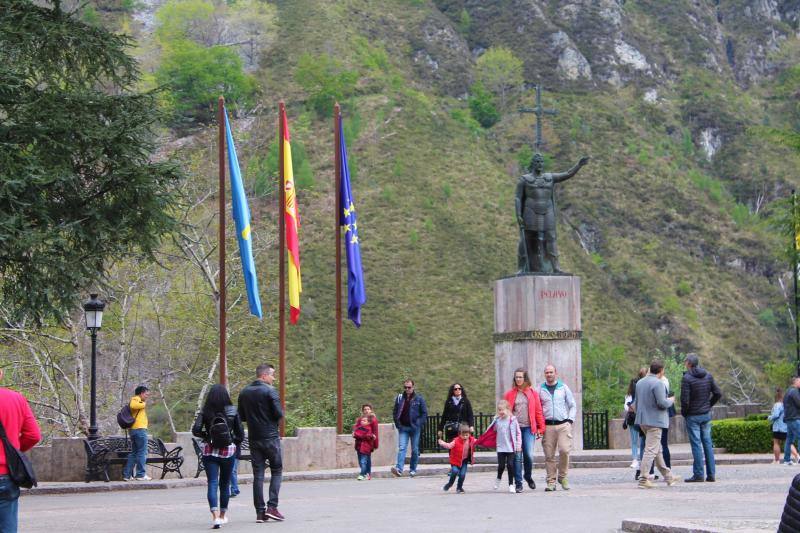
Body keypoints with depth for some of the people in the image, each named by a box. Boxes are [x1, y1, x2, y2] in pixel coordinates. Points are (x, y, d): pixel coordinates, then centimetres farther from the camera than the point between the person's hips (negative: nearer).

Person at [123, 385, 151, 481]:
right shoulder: (136, 399, -6)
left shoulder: (137, 400, 25)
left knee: (133, 452, 12)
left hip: (133, 430, 10)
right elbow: (133, 405, -28)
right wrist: (144, 404, -13)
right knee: (142, 452, -5)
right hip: (139, 429, -10)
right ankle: (140, 474, -4)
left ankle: (127, 474, 11)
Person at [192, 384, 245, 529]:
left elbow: (195, 430, -13)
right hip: (228, 451, 1)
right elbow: (240, 434, -2)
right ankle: (223, 515, 27)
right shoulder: (233, 411, -3)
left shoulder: (205, 412, -5)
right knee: (225, 484, 15)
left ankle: (215, 516, -22)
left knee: (212, 483, -4)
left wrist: (206, 436, 6)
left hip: (209, 452, -1)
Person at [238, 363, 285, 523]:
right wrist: (273, 416, 6)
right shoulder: (270, 391, -10)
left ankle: (260, 512, 4)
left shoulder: (244, 393, 9)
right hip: (271, 437, -5)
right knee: (276, 471, 7)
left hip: (254, 438, 5)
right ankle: (272, 506, -5)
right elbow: (279, 414, -14)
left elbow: (241, 417, 12)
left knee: (258, 474, 6)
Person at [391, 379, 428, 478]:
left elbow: (424, 413, 1)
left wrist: (419, 424, -9)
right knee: (401, 448, -12)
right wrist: (397, 423, 2)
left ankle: (413, 469, 16)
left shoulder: (419, 398, 0)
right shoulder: (399, 398, 6)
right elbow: (395, 412, 14)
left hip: (414, 428, -1)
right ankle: (399, 469, -23)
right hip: (403, 428, 1)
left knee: (415, 450, 6)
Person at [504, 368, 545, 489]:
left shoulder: (532, 393, 8)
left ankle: (528, 476, 18)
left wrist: (541, 428, 4)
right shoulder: (509, 394, 7)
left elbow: (538, 411, 9)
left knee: (529, 455, -10)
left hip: (529, 428, 0)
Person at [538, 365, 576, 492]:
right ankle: (551, 482, 4)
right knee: (549, 455, -2)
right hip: (547, 426, 1)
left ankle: (563, 476, 4)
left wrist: (570, 420, 2)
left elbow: (573, 405, 15)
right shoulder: (540, 389, 10)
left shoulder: (563, 387, 11)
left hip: (563, 425, -1)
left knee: (564, 450, -15)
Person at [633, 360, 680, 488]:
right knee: (651, 450, -7)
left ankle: (668, 476, 25)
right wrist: (670, 400, 0)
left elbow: (636, 402, 17)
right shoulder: (658, 383, -16)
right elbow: (662, 403, -19)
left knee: (657, 449, 16)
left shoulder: (640, 382, 11)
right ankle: (643, 480, -10)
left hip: (643, 420, 9)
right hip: (654, 420, -9)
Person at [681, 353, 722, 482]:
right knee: (707, 443, 9)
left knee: (696, 444, -3)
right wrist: (709, 405, 14)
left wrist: (684, 413, -2)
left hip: (693, 416, -5)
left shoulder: (687, 378, -14)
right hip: (706, 414, 5)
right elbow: (718, 393, 4)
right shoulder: (708, 376, 4)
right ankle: (711, 474, 9)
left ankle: (698, 474, -3)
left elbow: (685, 400, -18)